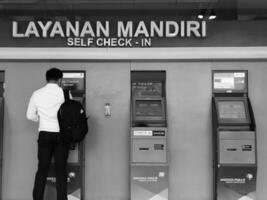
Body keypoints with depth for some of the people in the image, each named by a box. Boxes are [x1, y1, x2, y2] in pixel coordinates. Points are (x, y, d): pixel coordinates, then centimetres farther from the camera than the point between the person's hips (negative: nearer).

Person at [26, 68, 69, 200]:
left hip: (44, 134, 2)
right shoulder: (64, 93, -6)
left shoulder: (37, 94, 2)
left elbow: (30, 116, 7)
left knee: (42, 168, 8)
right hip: (61, 134, -2)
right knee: (61, 169, 5)